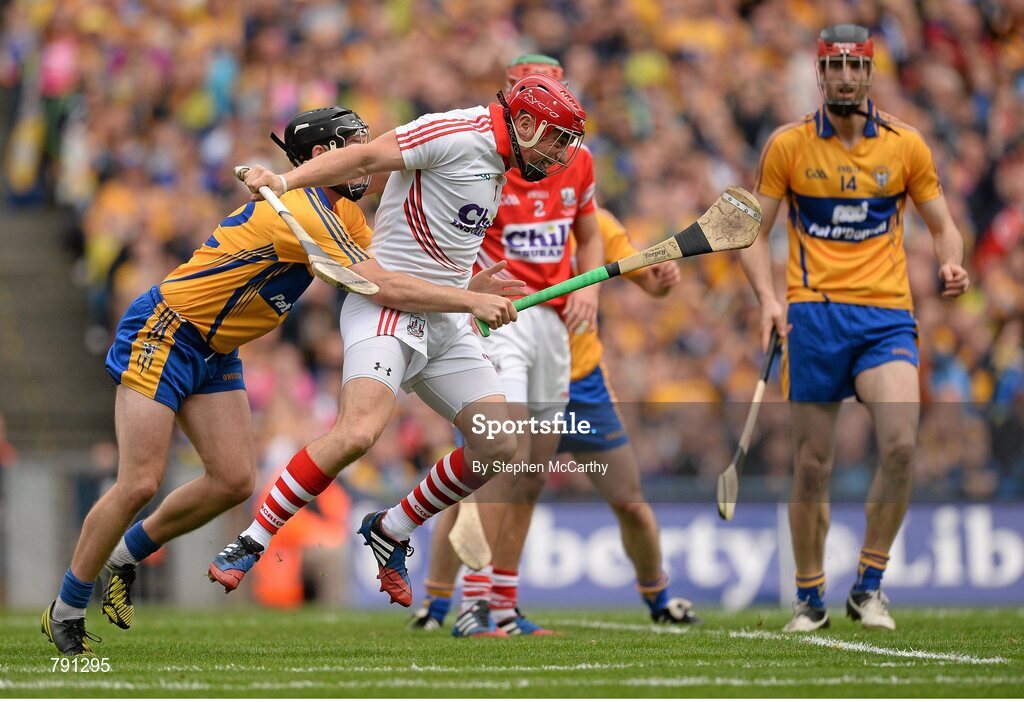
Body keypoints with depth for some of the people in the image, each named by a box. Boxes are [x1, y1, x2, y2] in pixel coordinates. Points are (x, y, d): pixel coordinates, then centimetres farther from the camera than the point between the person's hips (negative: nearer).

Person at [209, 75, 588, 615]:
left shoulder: (496, 165, 16)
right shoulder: (457, 135, -12)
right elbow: (367, 157, -19)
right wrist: (285, 181, -28)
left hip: (446, 325, 9)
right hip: (387, 305, -9)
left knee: (497, 447, 1)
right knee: (359, 432, -28)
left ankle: (390, 532, 17)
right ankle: (251, 543, -17)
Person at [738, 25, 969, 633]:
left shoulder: (905, 144, 6)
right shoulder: (788, 145, 4)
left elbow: (942, 225, 13)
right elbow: (755, 233, 7)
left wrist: (952, 264, -9)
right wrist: (767, 296, -10)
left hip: (886, 314, 0)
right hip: (814, 313, 0)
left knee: (901, 444, -20)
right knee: (813, 464, 1)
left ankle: (870, 586, -5)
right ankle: (810, 596, 18)